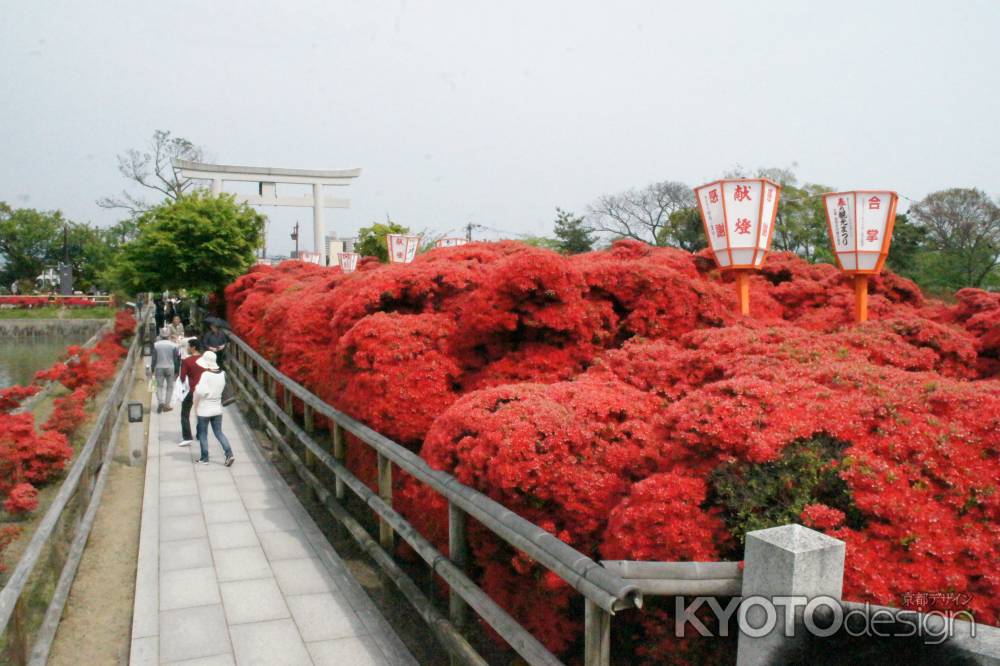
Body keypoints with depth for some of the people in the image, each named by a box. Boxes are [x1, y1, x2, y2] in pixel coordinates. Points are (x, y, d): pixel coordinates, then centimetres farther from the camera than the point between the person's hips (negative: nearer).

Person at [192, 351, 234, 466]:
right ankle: (229, 454, 0)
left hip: (204, 410, -5)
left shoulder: (205, 375, -20)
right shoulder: (222, 374, -1)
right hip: (217, 408, 5)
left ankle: (204, 458, 17)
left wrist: (196, 406, -10)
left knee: (203, 434, 10)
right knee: (219, 432, 12)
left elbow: (200, 392, -25)